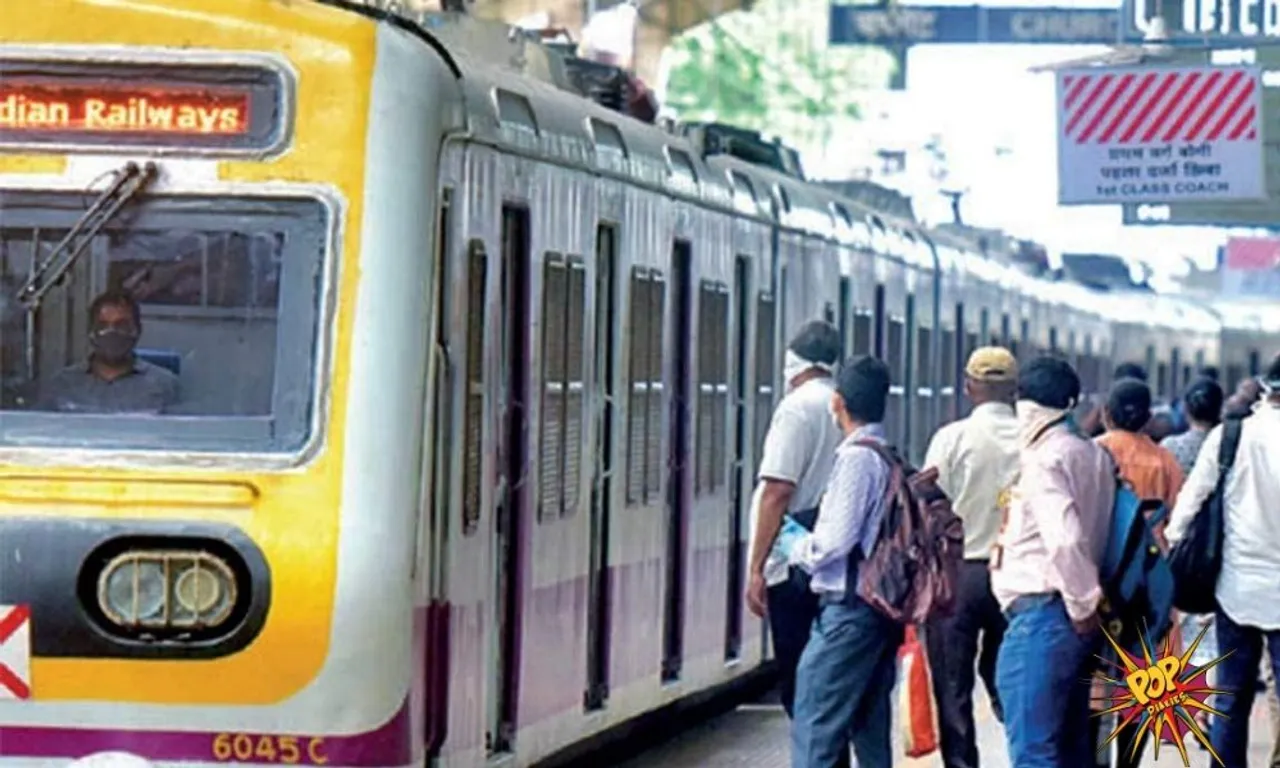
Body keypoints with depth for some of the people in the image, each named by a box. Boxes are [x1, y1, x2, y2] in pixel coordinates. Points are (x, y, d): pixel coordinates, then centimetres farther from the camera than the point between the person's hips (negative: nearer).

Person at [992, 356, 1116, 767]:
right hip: (1075, 615, 9)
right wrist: (1086, 604, 12)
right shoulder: (1094, 455, 13)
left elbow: (1065, 539, -25)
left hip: (1042, 612, -9)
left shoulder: (1044, 460, -13)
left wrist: (1084, 605, -14)